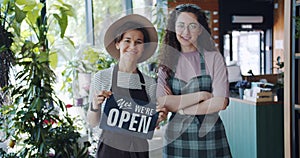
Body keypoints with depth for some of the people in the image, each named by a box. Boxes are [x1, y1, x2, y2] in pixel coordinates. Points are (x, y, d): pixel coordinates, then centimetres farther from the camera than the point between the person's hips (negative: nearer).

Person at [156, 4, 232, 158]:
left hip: (209, 136, -1)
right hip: (176, 138, 2)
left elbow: (221, 102, -11)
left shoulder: (213, 58, -1)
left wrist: (180, 109, -9)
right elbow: (162, 102, -8)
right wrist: (202, 95, -12)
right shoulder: (167, 62, 5)